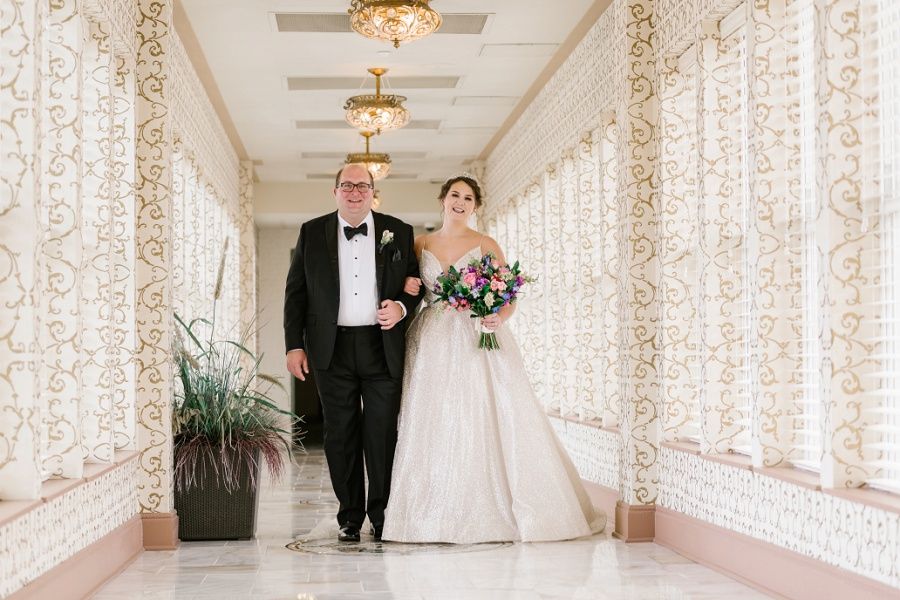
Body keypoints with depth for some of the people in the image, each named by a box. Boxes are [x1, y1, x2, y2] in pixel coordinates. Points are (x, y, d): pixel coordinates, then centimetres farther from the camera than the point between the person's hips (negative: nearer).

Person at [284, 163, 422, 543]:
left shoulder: (398, 232, 6)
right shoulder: (312, 233, 7)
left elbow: (416, 283, 11)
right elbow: (296, 292, 7)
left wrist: (401, 307, -11)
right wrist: (294, 345, 1)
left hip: (383, 349, 0)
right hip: (333, 350, 1)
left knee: (383, 434, 1)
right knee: (341, 436, 6)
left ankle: (382, 515, 12)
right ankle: (350, 516, 16)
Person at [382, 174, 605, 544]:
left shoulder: (486, 246, 5)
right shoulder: (421, 244, 12)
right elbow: (409, 287, 17)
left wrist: (499, 318, -18)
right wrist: (408, 288, -5)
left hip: (478, 342, -2)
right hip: (433, 344, 2)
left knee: (486, 422, -8)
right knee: (434, 426, -2)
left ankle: (492, 510, 0)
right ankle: (439, 512, 4)